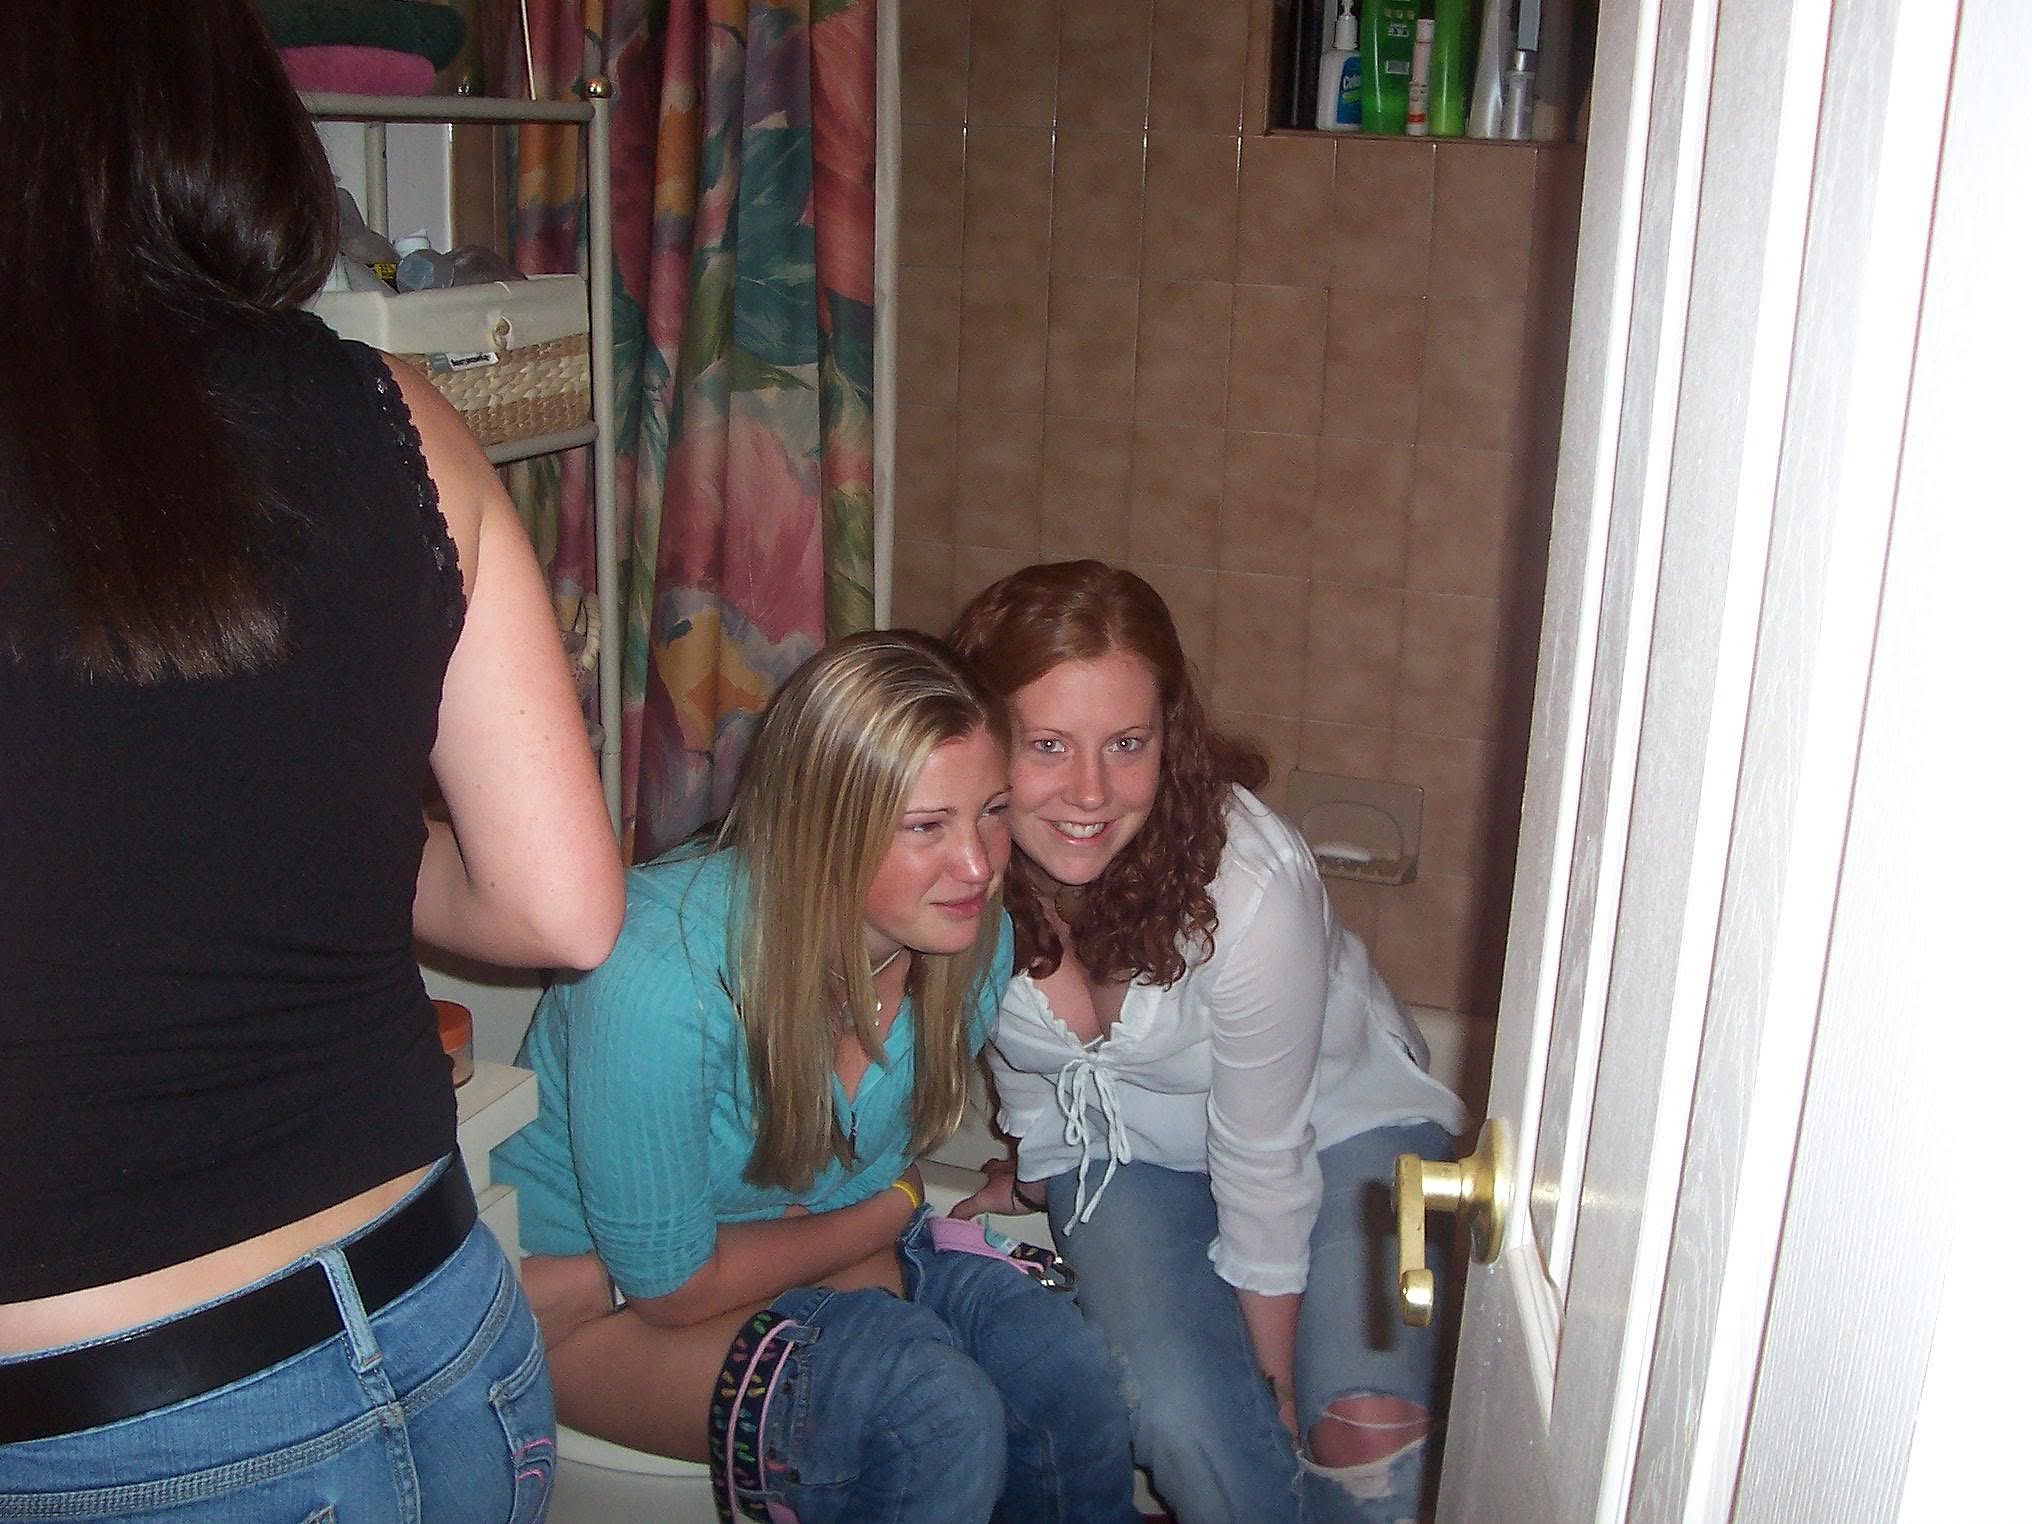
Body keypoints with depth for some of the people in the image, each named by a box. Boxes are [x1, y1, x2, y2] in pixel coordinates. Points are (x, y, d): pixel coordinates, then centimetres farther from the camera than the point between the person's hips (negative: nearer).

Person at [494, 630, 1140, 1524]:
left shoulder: (972, 942, -15)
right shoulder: (660, 972, -34)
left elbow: (877, 1166, -2)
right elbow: (674, 1285, -21)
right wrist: (892, 1211, -10)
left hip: (820, 1244, 6)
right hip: (596, 1307, -5)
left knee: (1063, 1366, -16)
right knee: (938, 1416, -27)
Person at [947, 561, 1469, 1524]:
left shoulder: (1250, 884, -35)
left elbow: (1262, 1162, -22)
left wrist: (1277, 1377, -9)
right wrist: (1039, 1160, 17)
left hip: (1338, 1126, -2)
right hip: (1121, 1147, 3)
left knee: (1367, 1430, -22)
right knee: (1182, 1419, -21)